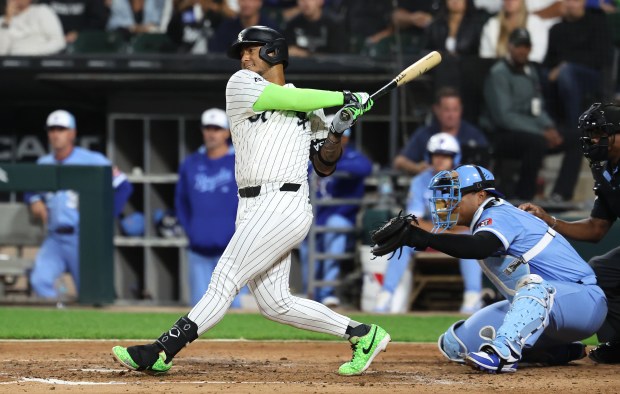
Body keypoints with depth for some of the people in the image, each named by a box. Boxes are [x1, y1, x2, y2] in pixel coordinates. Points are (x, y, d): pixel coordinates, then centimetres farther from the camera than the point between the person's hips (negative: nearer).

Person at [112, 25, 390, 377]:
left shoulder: (310, 109, 12)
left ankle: (160, 352, -13)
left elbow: (325, 166, 15)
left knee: (225, 280, -11)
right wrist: (343, 98, 1)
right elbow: (291, 100, -5)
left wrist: (338, 131, -2)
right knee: (274, 303, 2)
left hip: (284, 207, -4)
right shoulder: (241, 85, 10)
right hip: (253, 210, 4)